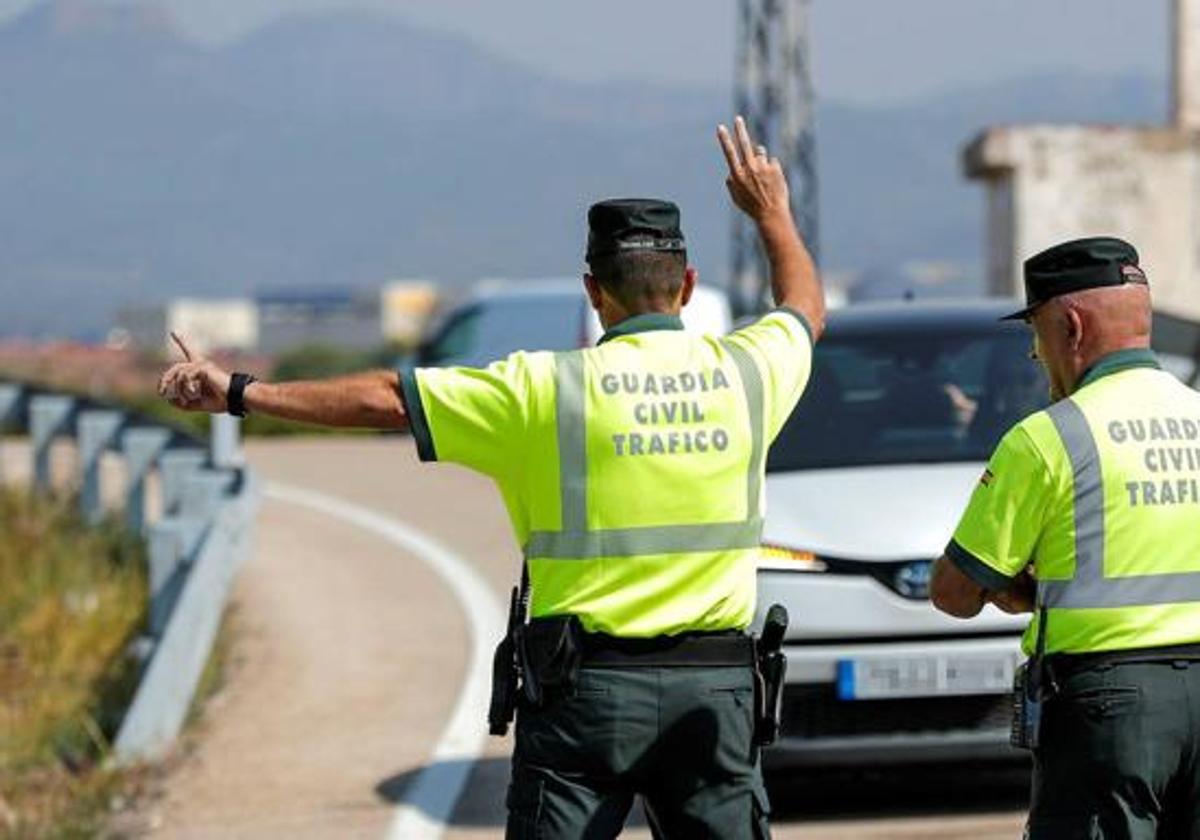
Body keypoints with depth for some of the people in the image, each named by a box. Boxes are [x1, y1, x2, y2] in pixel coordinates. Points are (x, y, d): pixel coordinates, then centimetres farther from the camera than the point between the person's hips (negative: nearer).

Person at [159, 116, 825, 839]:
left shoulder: (547, 389, -6)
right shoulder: (745, 372, 3)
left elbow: (384, 400, -4)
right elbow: (806, 308, 26)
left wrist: (239, 393, 3)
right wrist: (773, 212, 43)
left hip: (587, 684, -2)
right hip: (715, 685, 2)